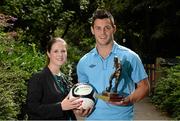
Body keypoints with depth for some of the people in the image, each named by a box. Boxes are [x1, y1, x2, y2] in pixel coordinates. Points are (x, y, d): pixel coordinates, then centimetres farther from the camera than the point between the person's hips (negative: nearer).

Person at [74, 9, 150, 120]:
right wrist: (79, 109, -6)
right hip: (92, 117, 3)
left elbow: (144, 87, -2)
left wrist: (128, 100, -19)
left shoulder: (129, 57, -7)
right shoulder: (83, 62, 3)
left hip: (121, 116, -3)